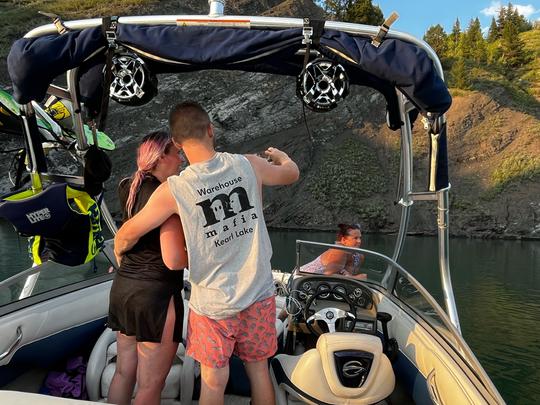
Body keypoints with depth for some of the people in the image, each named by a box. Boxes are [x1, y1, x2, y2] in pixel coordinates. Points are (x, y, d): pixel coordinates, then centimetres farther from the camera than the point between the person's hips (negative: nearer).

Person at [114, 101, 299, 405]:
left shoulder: (174, 189, -14)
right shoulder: (248, 165, -9)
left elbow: (129, 232, -2)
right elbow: (292, 173, 12)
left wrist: (119, 250, 21)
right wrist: (279, 154, 35)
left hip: (213, 304, -2)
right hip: (260, 295, 3)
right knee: (259, 369, 21)